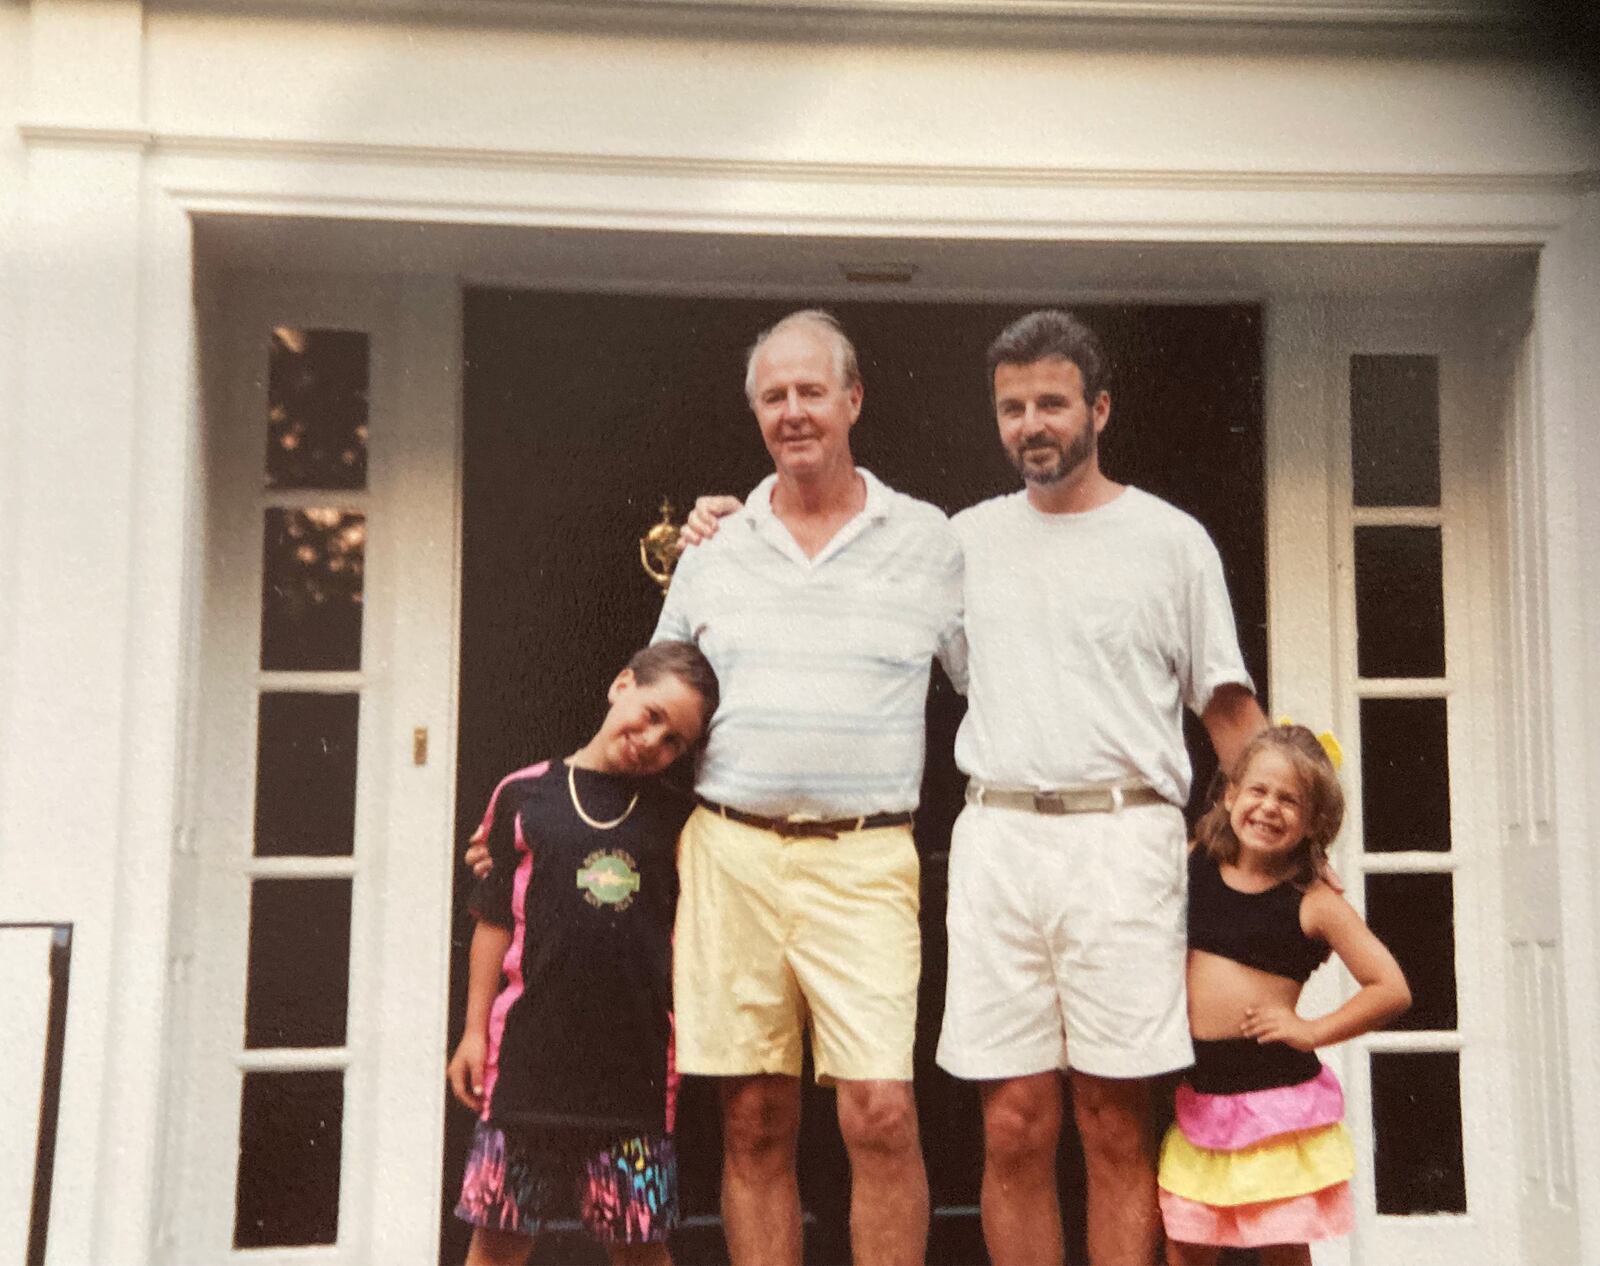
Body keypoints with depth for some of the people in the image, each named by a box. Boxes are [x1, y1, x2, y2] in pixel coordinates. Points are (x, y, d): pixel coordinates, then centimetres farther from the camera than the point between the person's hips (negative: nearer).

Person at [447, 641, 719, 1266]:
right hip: (531, 1047, -1)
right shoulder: (524, 796, 3)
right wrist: (474, 1031, 5)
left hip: (636, 1056, 1)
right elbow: (495, 921, 6)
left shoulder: (676, 819, 8)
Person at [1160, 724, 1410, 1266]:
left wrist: (1311, 1031, -11)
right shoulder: (1193, 865, 3)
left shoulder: (1314, 903, -7)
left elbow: (1392, 989, -7)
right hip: (1199, 1093, 4)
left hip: (1277, 1095, -3)